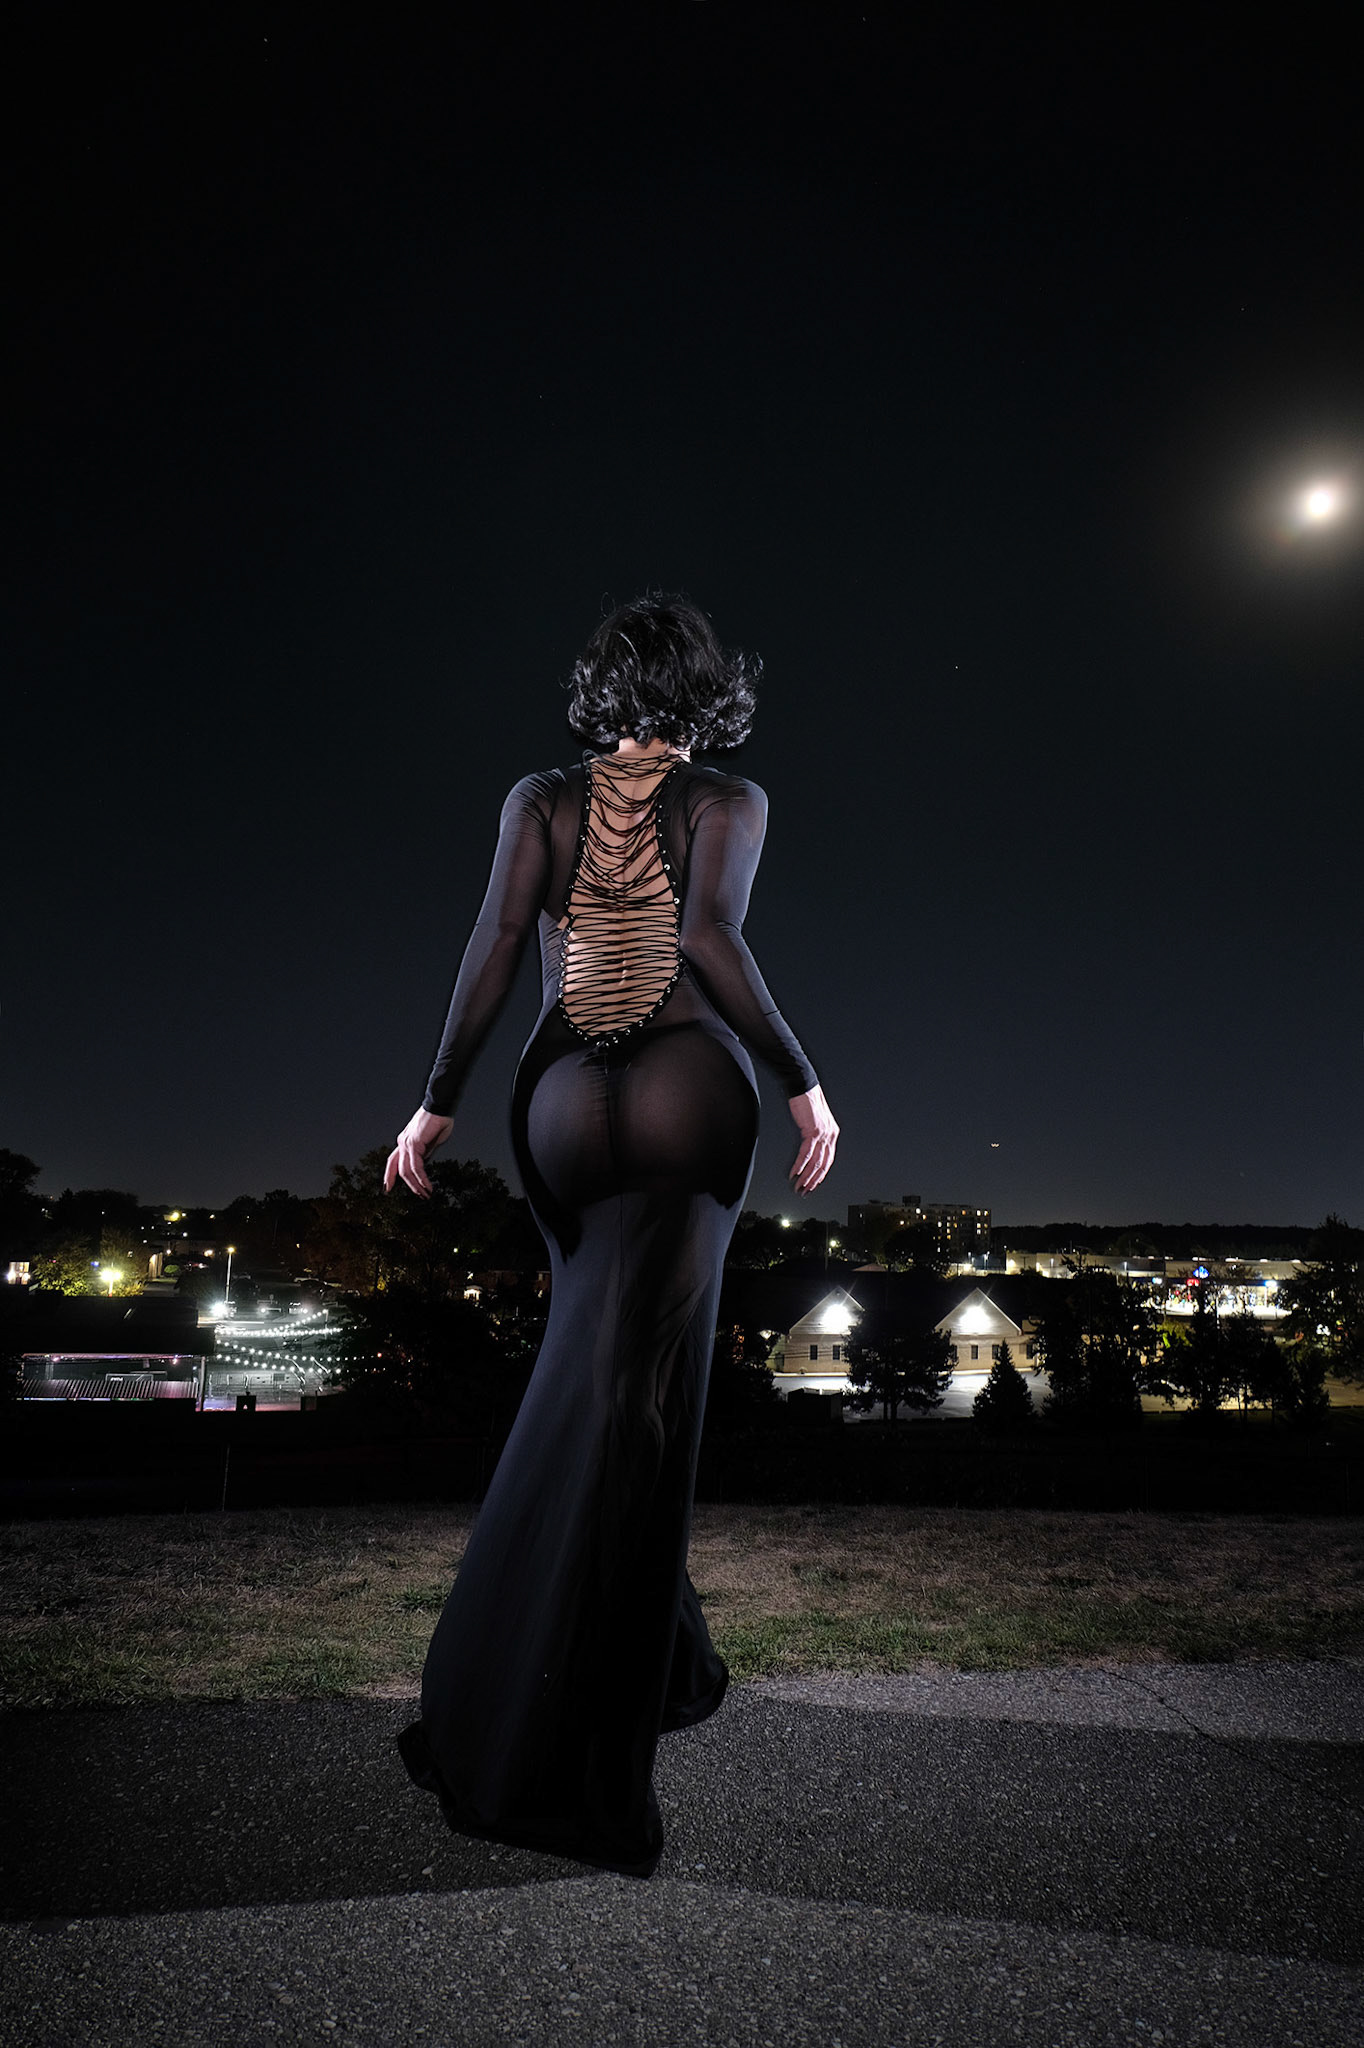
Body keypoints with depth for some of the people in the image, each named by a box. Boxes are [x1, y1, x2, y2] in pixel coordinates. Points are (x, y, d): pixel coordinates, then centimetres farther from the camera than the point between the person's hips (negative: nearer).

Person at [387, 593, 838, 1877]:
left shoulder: (541, 798, 10)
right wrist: (804, 1085, -8)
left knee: (599, 1379, 19)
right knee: (629, 1400, -5)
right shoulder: (729, 802, 4)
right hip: (690, 1094, -3)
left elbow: (497, 942, 0)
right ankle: (568, 1755, -4)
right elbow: (708, 938, -13)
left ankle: (672, 1666, 32)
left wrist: (438, 1101, 4)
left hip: (563, 1102, 3)